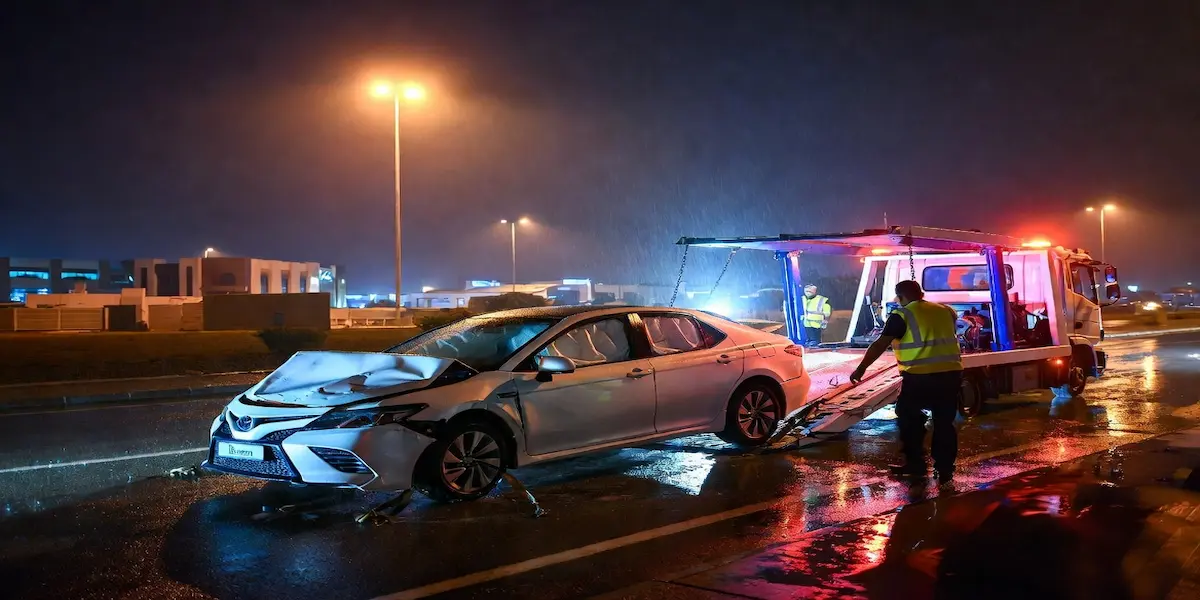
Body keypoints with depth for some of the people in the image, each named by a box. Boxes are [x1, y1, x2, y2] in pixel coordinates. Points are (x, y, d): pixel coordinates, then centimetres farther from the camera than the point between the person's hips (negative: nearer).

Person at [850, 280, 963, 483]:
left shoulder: (903, 315, -4)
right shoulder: (946, 311, 14)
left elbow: (880, 344, -7)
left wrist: (861, 367, -4)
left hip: (921, 377, -5)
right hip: (952, 373, 5)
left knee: (909, 417, 14)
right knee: (944, 422, 14)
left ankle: (915, 463, 17)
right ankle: (945, 468, 17)